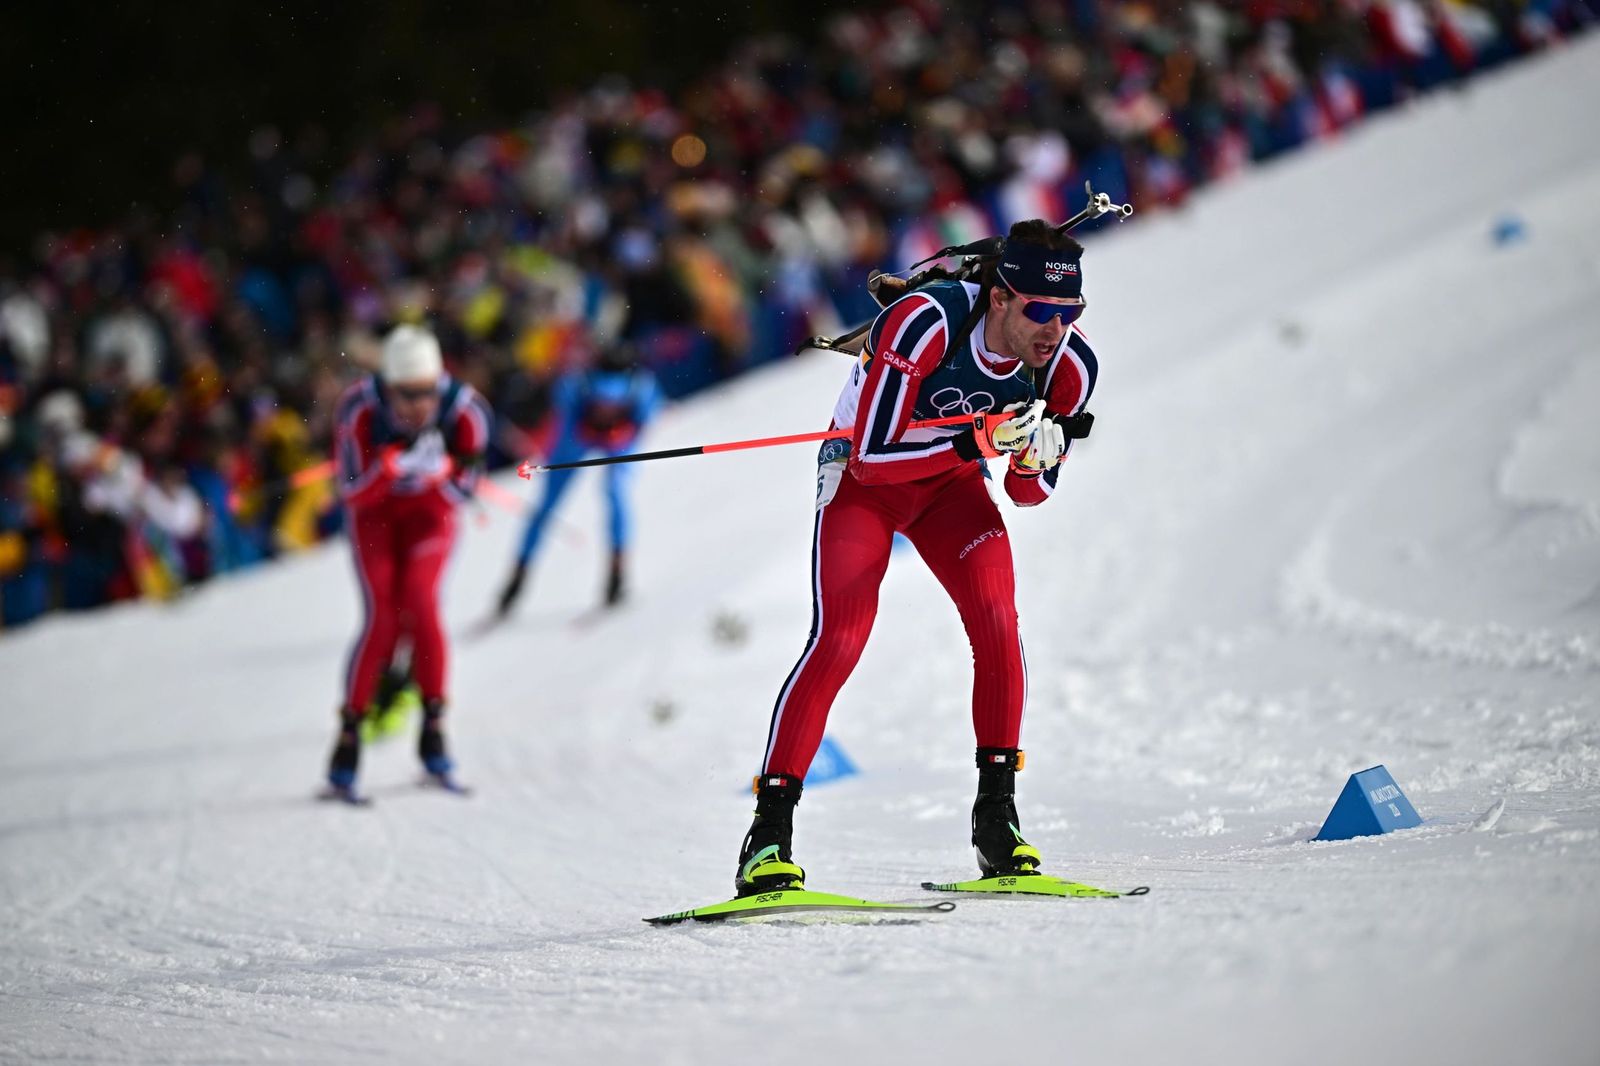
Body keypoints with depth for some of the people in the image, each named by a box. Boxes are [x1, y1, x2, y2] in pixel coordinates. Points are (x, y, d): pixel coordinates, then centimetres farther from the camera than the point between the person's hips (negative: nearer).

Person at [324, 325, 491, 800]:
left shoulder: (465, 408, -29)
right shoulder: (360, 408, -32)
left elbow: (463, 488, -15)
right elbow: (353, 493, -27)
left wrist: (440, 471, -37)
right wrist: (396, 465, -44)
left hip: (429, 508, 1)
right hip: (374, 510, -1)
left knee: (420, 604, -21)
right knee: (382, 617, -15)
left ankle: (433, 730, -7)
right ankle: (349, 737, -4)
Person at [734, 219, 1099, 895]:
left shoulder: (1069, 368, -19)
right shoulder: (925, 323, -34)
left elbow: (1029, 495, -6)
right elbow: (871, 457, -32)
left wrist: (1035, 458, -29)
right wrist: (977, 440, -42)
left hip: (952, 481, 4)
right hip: (864, 477, -4)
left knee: (997, 621, -20)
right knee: (841, 636, -19)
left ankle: (997, 813, -7)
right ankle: (768, 837, -15)